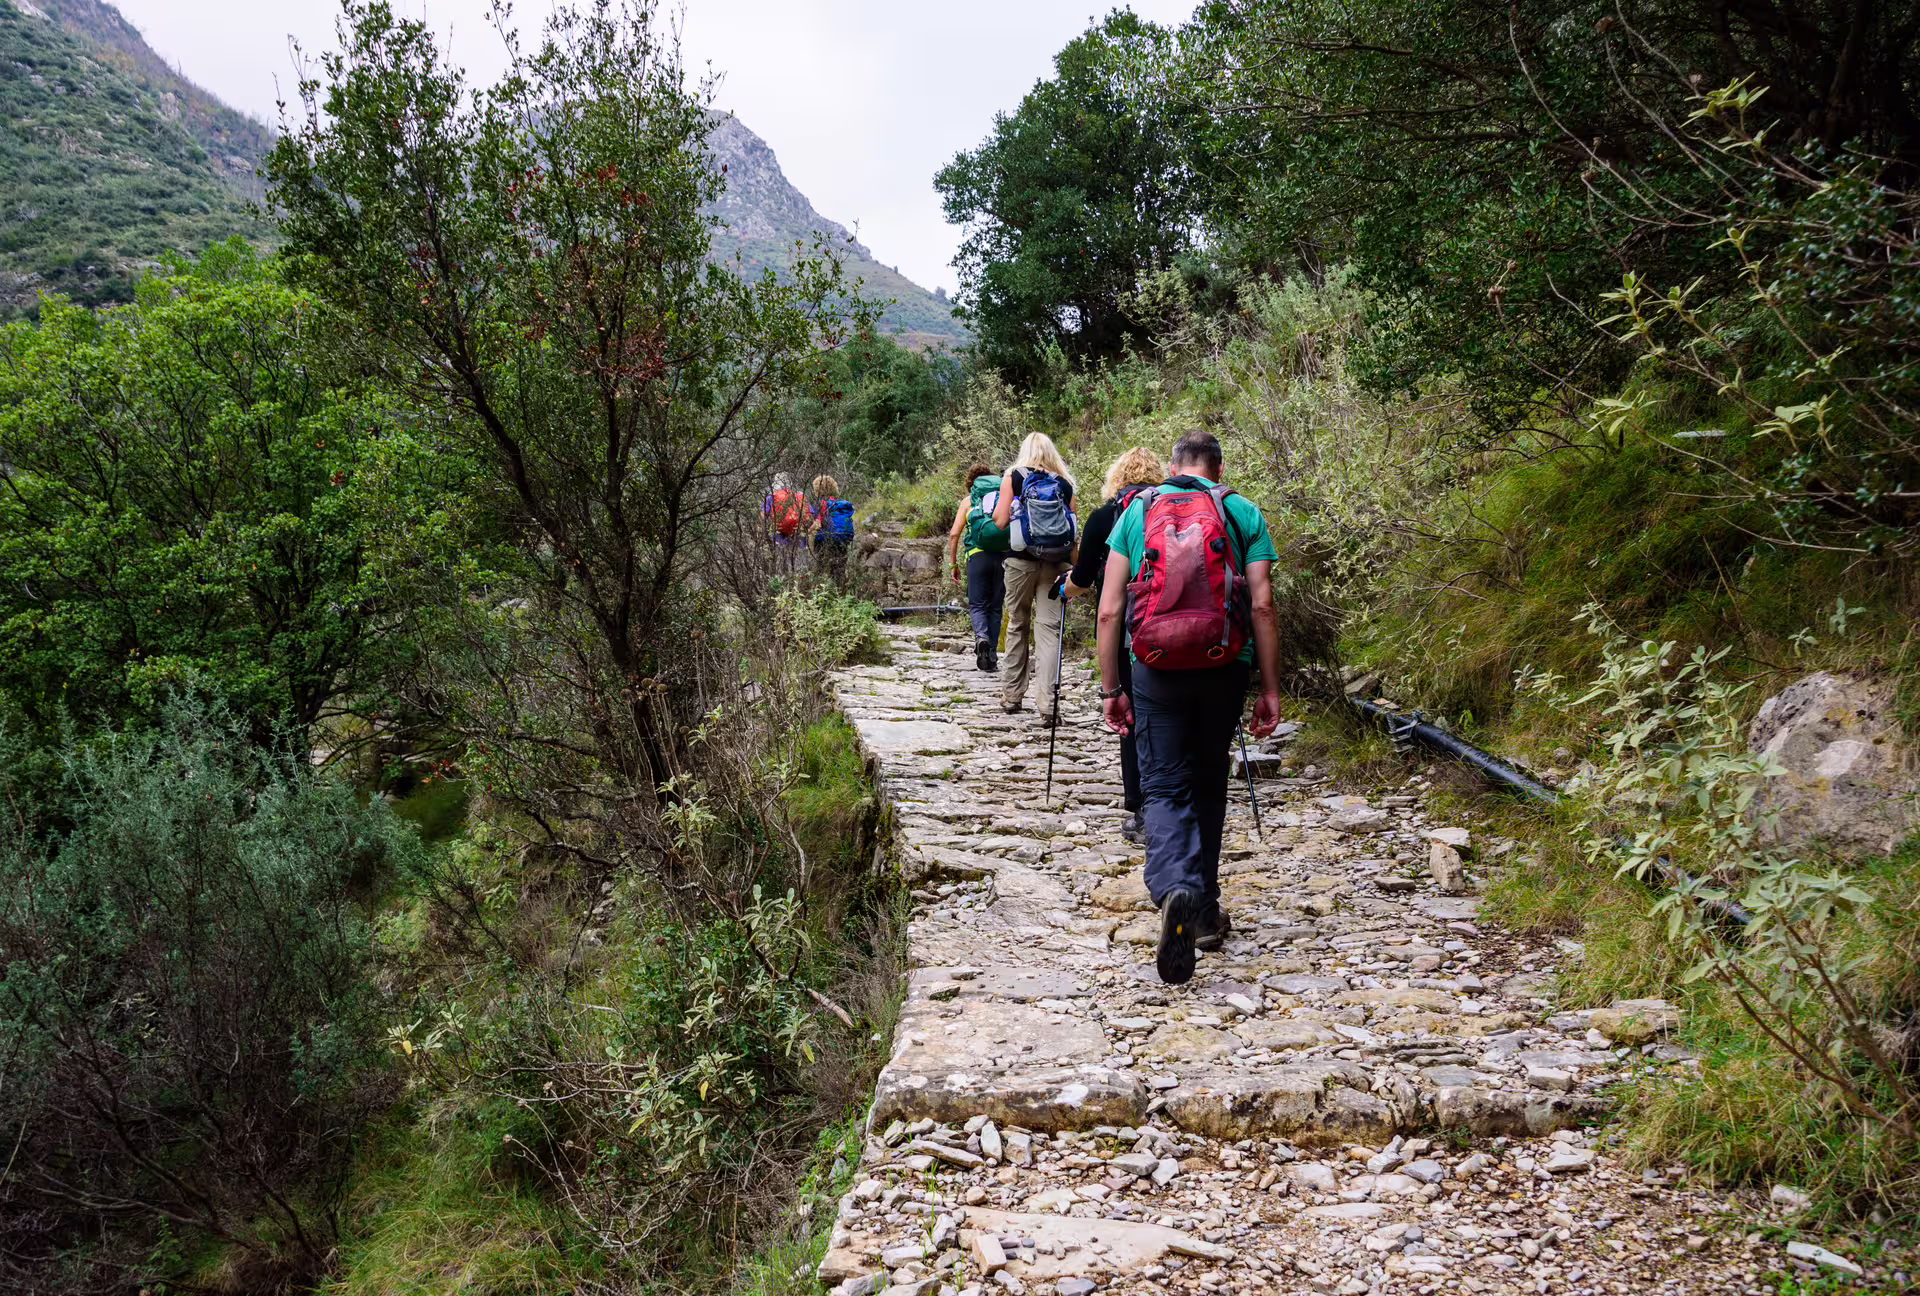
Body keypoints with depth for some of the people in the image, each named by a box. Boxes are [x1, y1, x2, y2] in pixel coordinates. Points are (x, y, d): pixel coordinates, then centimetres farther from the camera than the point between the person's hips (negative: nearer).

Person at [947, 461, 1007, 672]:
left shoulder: (968, 500, 11)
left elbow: (954, 534, 4)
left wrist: (952, 563, 10)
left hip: (979, 554, -2)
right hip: (1005, 555, 2)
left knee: (977, 605, 4)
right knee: (995, 607, 11)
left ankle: (981, 638, -25)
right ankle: (992, 656, 10)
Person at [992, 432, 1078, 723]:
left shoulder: (1014, 477, 2)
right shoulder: (1064, 483, 7)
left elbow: (1000, 521, -1)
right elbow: (1072, 530, 5)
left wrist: (1000, 507, 18)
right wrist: (1072, 571, 12)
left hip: (1021, 559, 0)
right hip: (1055, 563, 1)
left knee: (1017, 626, 12)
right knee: (1050, 629, -3)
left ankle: (1012, 695, 20)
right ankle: (1047, 703, -11)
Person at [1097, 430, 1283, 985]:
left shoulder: (1136, 512, 6)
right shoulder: (1243, 513, 4)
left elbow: (1109, 611, 1)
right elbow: (1262, 606, -3)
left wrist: (1109, 688, 7)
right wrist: (1271, 690, 1)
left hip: (1157, 669, -1)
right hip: (1225, 668, 1)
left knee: (1164, 788, 4)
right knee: (1208, 784, 18)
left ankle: (1175, 890, -24)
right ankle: (1205, 912, 26)